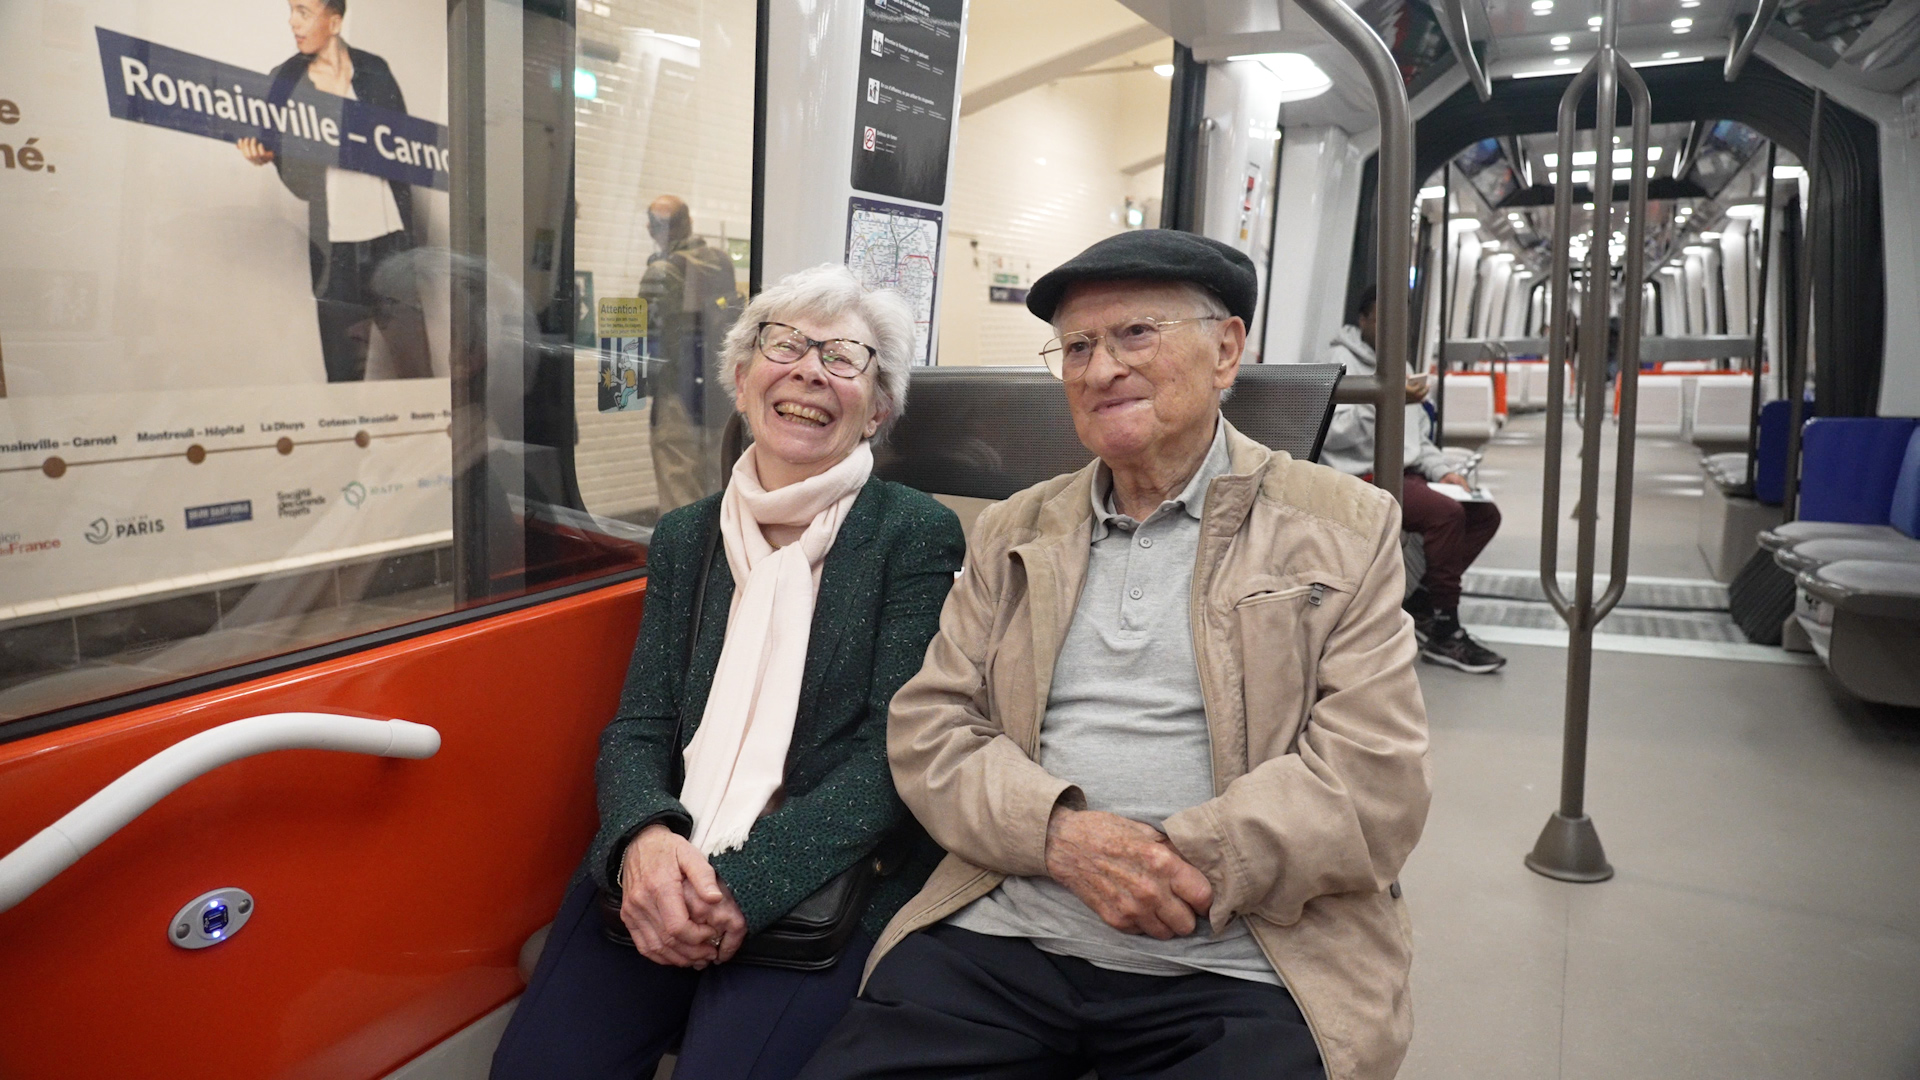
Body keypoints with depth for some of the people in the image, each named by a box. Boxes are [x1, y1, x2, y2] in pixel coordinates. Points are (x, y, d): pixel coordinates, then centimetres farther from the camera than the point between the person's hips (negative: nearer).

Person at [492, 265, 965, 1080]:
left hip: (824, 882, -3)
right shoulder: (684, 538, 13)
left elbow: (893, 753, -8)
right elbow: (639, 728, 8)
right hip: (660, 874, 4)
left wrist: (746, 884, -18)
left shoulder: (918, 534, -1)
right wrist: (642, 838, -15)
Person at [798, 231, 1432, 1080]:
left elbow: (1376, 784, -4)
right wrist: (1062, 835, -11)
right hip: (998, 943, 3)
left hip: (1228, 973, -2)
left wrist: (1183, 863, -15)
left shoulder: (1345, 530, 5)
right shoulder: (1013, 533, 14)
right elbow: (926, 729, 7)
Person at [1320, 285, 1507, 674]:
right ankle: (1443, 632, -17)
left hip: (1407, 473, 9)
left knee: (1485, 514, -4)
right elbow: (1330, 430, -19)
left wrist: (1441, 470, 7)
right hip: (1365, 477, -9)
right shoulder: (1342, 360, -5)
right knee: (1446, 514, -27)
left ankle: (1420, 605, -4)